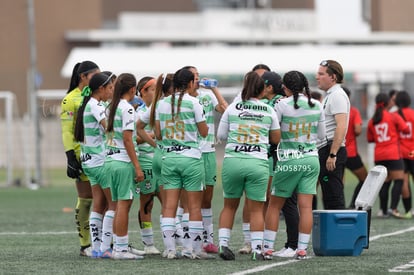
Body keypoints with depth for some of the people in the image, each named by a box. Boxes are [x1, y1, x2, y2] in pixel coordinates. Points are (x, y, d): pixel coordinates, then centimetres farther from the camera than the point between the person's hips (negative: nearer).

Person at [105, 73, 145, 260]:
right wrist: (137, 167, -15)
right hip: (123, 161, -8)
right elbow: (127, 140, -15)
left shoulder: (112, 107, 13)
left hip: (110, 160, 8)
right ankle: (121, 249, -6)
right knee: (124, 204, -6)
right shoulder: (127, 108, -11)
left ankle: (119, 247, 14)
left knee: (120, 205, 12)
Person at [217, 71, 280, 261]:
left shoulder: (232, 108, 5)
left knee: (230, 205, 15)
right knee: (256, 208, 3)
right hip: (258, 163, -1)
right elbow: (276, 139, 14)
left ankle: (223, 243, 7)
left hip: (232, 161, 1)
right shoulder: (269, 111, 5)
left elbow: (221, 135, 10)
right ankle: (257, 249, -3)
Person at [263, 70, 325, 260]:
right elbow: (321, 134, 12)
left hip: (288, 160, -3)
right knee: (306, 206, 1)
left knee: (275, 205, 8)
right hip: (311, 159, 3)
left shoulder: (282, 105, -9)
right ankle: (302, 249, -1)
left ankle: (268, 247, 7)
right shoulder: (316, 106, 3)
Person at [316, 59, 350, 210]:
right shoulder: (330, 95, 22)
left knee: (334, 198, -11)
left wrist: (332, 154, -25)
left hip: (331, 150, -11)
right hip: (327, 151, 11)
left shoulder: (337, 95, -12)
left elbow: (341, 127, -22)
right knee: (330, 198, 11)